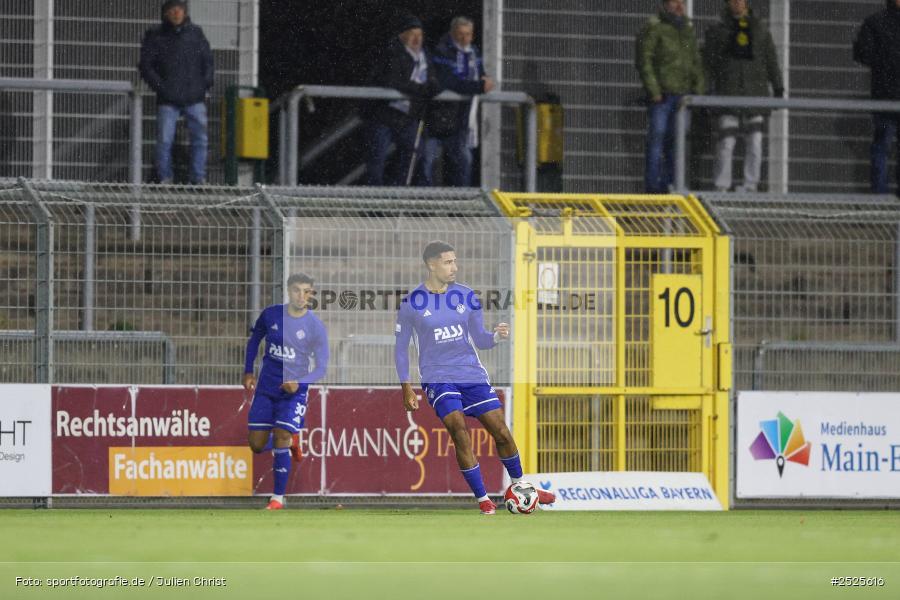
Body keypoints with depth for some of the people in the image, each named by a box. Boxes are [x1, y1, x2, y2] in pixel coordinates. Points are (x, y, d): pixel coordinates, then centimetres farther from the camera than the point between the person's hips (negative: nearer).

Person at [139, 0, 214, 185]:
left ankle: (199, 178, 6)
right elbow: (146, 65, 2)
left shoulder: (196, 34, 10)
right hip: (167, 100, -2)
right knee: (164, 140, -5)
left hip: (195, 99, 2)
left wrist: (206, 83, 1)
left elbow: (207, 60, 15)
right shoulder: (155, 37, 4)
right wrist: (160, 87, -8)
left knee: (200, 139, 0)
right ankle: (165, 178, 3)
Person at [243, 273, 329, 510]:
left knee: (280, 441, -14)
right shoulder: (271, 315, -3)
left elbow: (321, 367, -7)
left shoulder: (315, 327, -10)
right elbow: (254, 339, 16)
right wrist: (248, 372, 10)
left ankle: (278, 497, 0)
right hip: (266, 389, 4)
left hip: (294, 391, -4)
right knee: (257, 445, 5)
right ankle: (291, 441, 37)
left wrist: (298, 382, -23)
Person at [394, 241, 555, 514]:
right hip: (438, 377, -4)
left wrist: (496, 336, -11)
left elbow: (479, 339, 11)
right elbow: (401, 348, 3)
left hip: (472, 374, 4)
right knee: (459, 430, -22)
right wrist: (406, 387, -3)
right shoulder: (412, 303, -5)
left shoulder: (465, 296, 4)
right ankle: (483, 500, -14)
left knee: (501, 432, 2)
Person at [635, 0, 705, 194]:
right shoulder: (653, 29, -2)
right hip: (661, 96, -6)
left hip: (682, 96, 6)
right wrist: (653, 90, -15)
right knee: (657, 137, -7)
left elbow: (696, 62, 22)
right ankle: (653, 185, -7)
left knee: (676, 141, 6)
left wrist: (698, 90, 11)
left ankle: (671, 183, 10)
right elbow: (644, 60, -9)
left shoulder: (687, 30, 18)